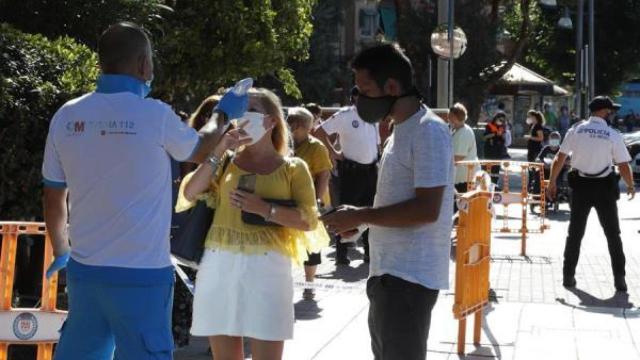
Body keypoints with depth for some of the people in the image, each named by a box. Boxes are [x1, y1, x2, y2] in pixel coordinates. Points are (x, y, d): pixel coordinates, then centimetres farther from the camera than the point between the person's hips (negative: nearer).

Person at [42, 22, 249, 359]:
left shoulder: (67, 116, 0)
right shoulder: (155, 115, -12)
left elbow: (53, 197, 9)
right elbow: (199, 150, 10)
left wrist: (61, 252, 25)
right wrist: (222, 114, 29)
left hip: (84, 270, 5)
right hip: (141, 274, -4)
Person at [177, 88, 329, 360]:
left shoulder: (293, 168, 7)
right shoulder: (226, 162, 14)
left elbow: (308, 221, -2)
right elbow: (189, 194, 1)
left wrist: (264, 209, -16)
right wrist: (220, 149, -3)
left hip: (266, 267, -3)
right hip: (220, 266, 3)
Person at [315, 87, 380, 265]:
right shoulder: (345, 115, -7)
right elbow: (320, 132, -8)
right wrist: (333, 153, -8)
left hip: (370, 170, 6)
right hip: (351, 170, -6)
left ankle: (370, 252, 17)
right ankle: (341, 253, 4)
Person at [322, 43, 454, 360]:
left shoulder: (429, 132, -16)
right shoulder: (400, 130, 15)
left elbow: (426, 209, -23)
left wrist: (360, 216, -17)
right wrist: (360, 221, 7)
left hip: (410, 276, -10)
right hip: (389, 272, 10)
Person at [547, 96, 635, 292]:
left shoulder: (576, 130, -3)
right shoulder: (613, 135, -10)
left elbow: (559, 159, -1)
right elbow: (624, 166, -10)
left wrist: (552, 182, 9)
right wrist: (631, 186, 8)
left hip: (580, 185, 2)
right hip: (604, 187, -2)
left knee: (575, 232, 14)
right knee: (613, 234, 11)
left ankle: (568, 276, 15)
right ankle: (619, 279, 10)